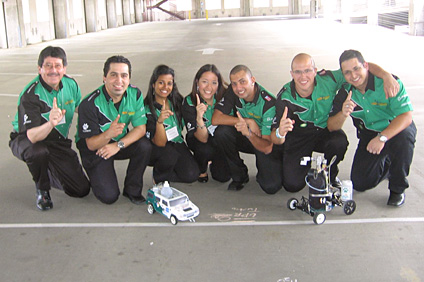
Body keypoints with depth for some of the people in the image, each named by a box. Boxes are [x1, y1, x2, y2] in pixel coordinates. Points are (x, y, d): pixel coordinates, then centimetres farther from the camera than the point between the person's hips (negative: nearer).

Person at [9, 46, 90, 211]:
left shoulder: (71, 84, -8)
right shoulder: (30, 95, -26)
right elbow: (32, 136, -36)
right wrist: (51, 124, -55)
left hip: (59, 143, 5)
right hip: (25, 141, -5)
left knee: (82, 190, 0)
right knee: (38, 152, -43)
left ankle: (48, 172, 29)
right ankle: (42, 190, -10)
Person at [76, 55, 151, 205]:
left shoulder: (135, 94, -13)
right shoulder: (90, 103, -25)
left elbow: (141, 127, -12)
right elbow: (90, 144, -22)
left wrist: (118, 145, -28)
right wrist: (109, 134, -45)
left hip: (122, 142, 4)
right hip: (94, 149, -4)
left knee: (144, 146, -27)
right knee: (109, 196, -17)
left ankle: (132, 190, -5)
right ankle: (97, 176, 19)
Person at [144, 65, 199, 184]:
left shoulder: (177, 101, -4)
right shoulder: (147, 109, -19)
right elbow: (160, 143, -25)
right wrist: (159, 121, -42)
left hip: (177, 144, 4)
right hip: (154, 151, -4)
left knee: (192, 175, -20)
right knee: (169, 154, -38)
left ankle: (160, 177, 7)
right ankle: (158, 173, -4)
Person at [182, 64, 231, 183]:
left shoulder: (224, 96, -20)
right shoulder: (189, 103, -23)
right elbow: (202, 138, -27)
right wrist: (199, 118, -47)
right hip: (198, 140, -1)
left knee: (223, 176, -15)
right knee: (205, 150, -35)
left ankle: (214, 160, 20)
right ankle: (201, 169, 1)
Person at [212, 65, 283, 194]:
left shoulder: (268, 103, -27)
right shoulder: (233, 92, -15)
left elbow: (267, 148, -30)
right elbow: (215, 119, -24)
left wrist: (249, 133, -50)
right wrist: (249, 121, -28)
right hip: (245, 138, 4)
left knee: (271, 186, -24)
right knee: (221, 132, -28)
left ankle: (262, 166, 14)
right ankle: (239, 175, -6)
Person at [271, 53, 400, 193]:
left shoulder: (328, 80, -20)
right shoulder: (285, 97, -22)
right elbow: (275, 140, -24)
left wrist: (386, 76, -33)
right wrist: (280, 133, -49)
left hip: (326, 130, 1)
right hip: (299, 137, -1)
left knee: (339, 143, -35)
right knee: (292, 185, -16)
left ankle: (330, 175, 0)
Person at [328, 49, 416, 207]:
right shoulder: (345, 93, -10)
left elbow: (406, 116, -28)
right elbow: (332, 127, -9)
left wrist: (382, 137, -41)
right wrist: (343, 114, -32)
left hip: (395, 129, -3)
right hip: (369, 135, 4)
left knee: (403, 137, -39)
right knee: (359, 183, -6)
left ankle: (398, 189, -13)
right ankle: (386, 165, 28)